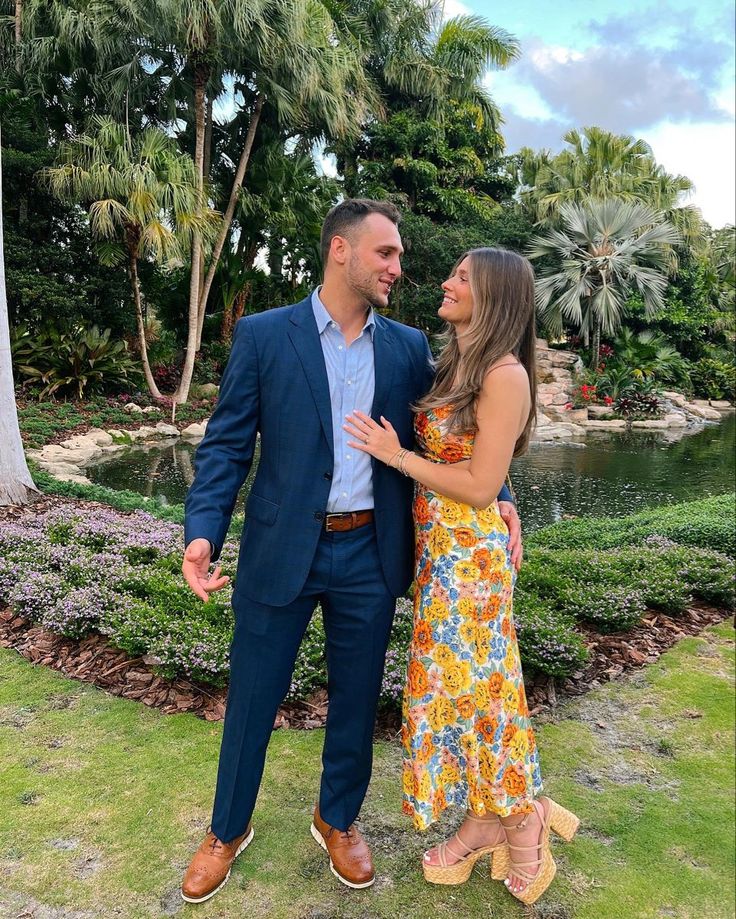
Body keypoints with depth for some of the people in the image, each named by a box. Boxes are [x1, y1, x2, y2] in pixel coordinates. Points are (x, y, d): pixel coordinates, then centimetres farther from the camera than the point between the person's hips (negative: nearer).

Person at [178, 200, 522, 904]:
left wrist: (494, 496, -5)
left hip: (369, 554, 3)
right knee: (252, 699, 13)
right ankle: (227, 831, 40)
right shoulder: (263, 335, -4)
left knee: (356, 700, 17)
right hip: (282, 550, -2)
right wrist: (202, 530, -19)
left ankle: (337, 820, 43)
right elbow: (226, 444, -5)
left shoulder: (408, 347, 4)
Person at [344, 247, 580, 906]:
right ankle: (484, 821, 34)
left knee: (475, 678, 5)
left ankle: (523, 813, 30)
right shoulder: (454, 366, 10)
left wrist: (396, 455, -15)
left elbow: (481, 486, -19)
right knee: (453, 677, 15)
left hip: (472, 551, -8)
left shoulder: (505, 375, -17)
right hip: (439, 547, 8)